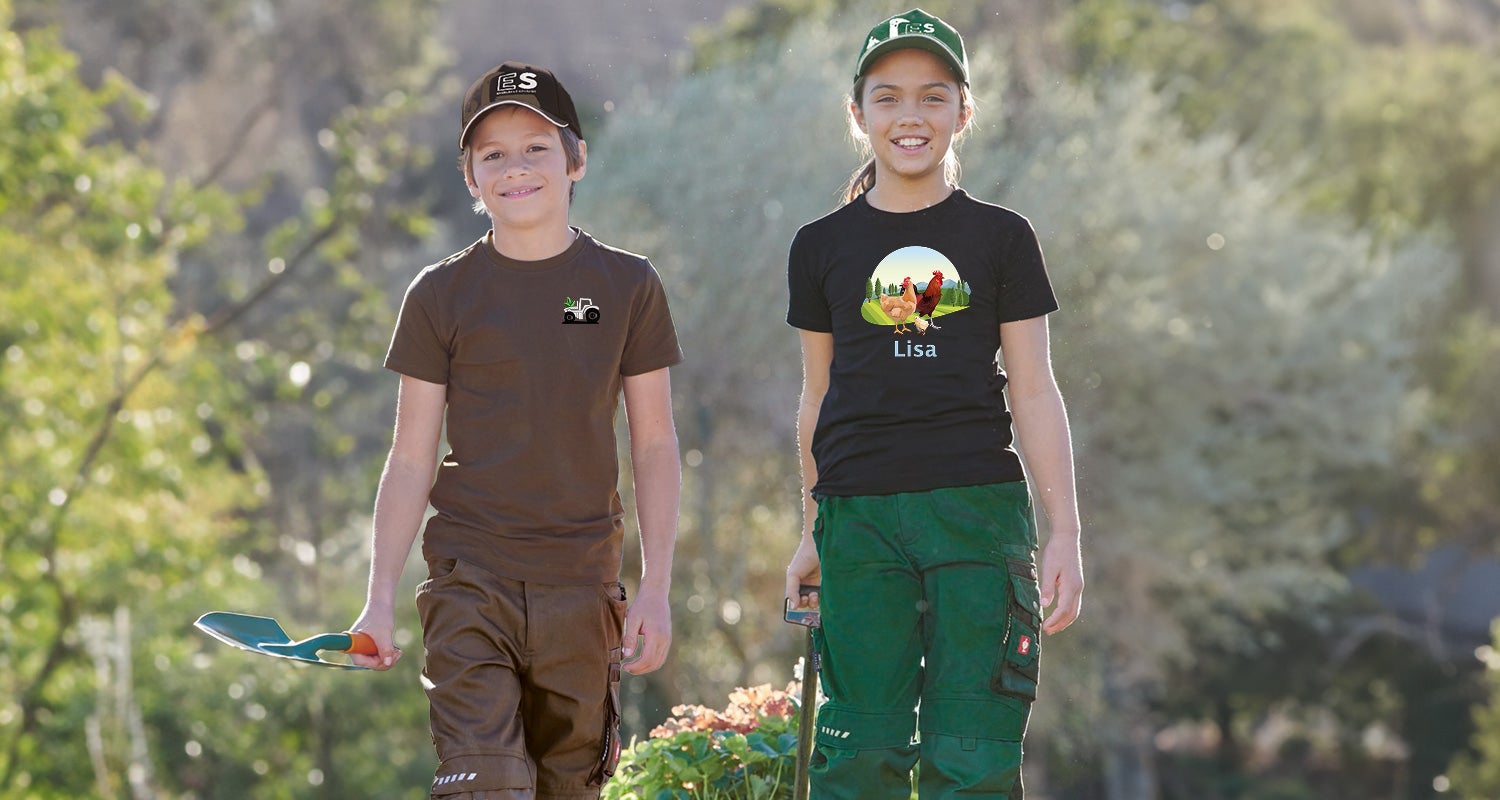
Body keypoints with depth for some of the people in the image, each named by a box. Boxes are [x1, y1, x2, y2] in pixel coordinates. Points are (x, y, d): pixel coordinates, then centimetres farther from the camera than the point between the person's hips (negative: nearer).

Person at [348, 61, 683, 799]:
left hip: (582, 585, 1)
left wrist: (656, 590, 0)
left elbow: (655, 449, 7)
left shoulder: (628, 287, 4)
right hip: (470, 581, -1)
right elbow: (410, 461, 5)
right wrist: (380, 599, -1)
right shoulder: (441, 295, 2)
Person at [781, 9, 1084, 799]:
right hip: (859, 515, 1)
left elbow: (1034, 390, 6)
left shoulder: (1001, 238, 7)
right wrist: (810, 536, 16)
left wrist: (1064, 533, 0)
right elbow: (818, 398, 15)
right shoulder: (823, 246, 10)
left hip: (980, 506, -1)